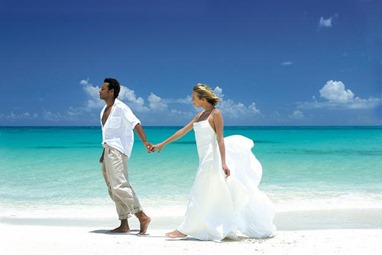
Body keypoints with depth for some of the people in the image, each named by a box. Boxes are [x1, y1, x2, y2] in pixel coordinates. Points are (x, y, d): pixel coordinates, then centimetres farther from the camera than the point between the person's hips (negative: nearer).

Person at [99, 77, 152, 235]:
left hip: (117, 150, -9)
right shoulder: (104, 110, 18)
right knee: (113, 190, 7)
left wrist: (145, 142, -32)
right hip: (108, 150, 9)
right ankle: (124, 224, 11)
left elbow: (135, 124, -19)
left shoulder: (120, 108, -8)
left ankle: (142, 217, -14)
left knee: (119, 186, -19)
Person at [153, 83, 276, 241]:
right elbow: (183, 131, 19)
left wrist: (223, 163, -20)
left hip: (212, 158, -8)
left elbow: (220, 139, -15)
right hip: (205, 159, 8)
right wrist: (162, 144, 21)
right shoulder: (200, 115, 14)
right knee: (216, 196, 10)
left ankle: (184, 230, 4)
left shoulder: (215, 114, -9)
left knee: (199, 194, -2)